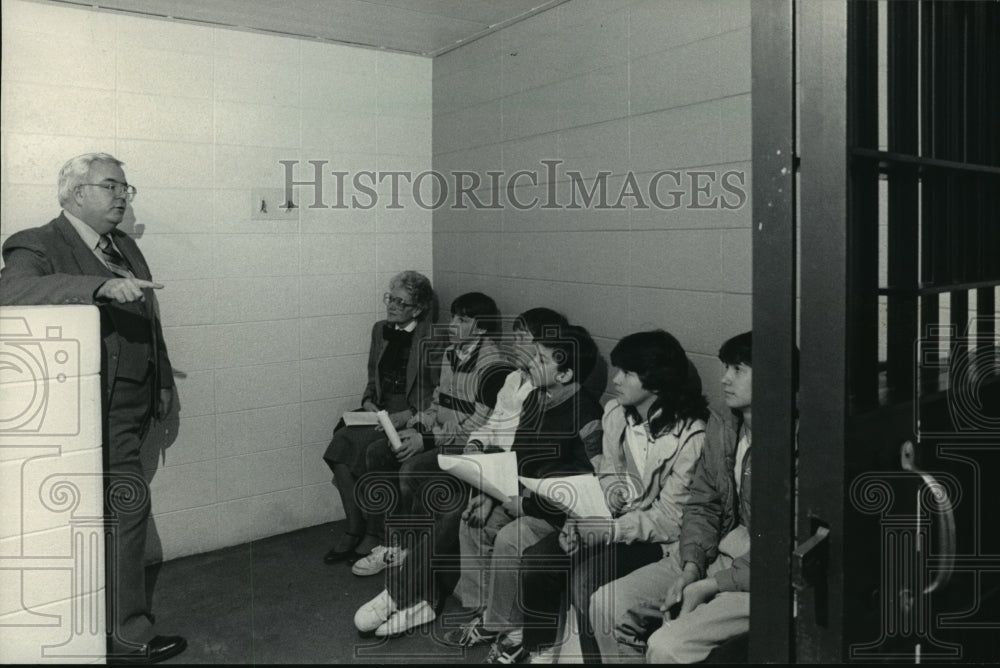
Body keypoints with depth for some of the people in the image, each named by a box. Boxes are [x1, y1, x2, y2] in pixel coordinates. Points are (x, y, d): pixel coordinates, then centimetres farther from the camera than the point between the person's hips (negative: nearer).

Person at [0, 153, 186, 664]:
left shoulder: (124, 247, 17)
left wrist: (163, 382, 18)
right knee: (128, 506, -8)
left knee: (100, 513, 16)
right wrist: (103, 287, -39)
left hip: (134, 406, 8)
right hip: (100, 409, -8)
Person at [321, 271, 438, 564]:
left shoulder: (431, 338, -8)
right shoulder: (381, 330, 14)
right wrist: (368, 402, 2)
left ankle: (375, 534, -10)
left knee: (364, 445, -27)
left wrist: (410, 414, -20)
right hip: (381, 412, 6)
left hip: (415, 418, -6)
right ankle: (355, 529, -10)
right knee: (341, 442, -19)